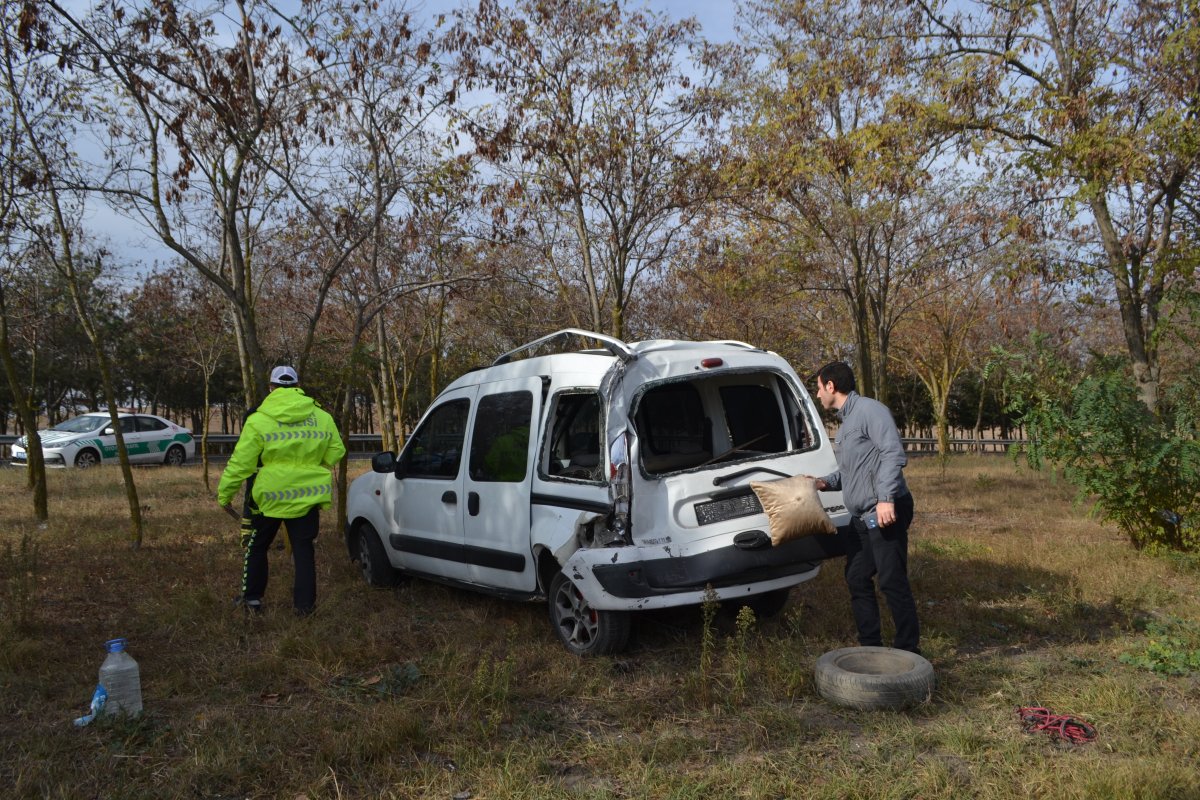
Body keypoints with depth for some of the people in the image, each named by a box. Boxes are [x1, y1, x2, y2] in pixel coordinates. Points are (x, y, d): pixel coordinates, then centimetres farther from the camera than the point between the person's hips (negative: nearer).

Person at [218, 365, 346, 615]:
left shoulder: (258, 420, -8)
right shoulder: (323, 417, 1)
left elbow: (240, 463, -9)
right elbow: (336, 453, 7)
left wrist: (224, 494, 2)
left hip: (271, 494, -2)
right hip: (308, 495, 2)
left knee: (257, 547, 18)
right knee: (304, 550, 11)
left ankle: (252, 597, 27)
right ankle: (305, 603, 12)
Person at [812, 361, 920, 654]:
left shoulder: (869, 410, -10)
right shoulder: (846, 421, 20)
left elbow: (894, 453, -21)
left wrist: (886, 498, -29)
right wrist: (827, 482, 10)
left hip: (885, 513, -10)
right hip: (862, 517, 10)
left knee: (892, 582, -8)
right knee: (857, 579, 13)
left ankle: (909, 649, 0)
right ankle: (870, 646, 22)